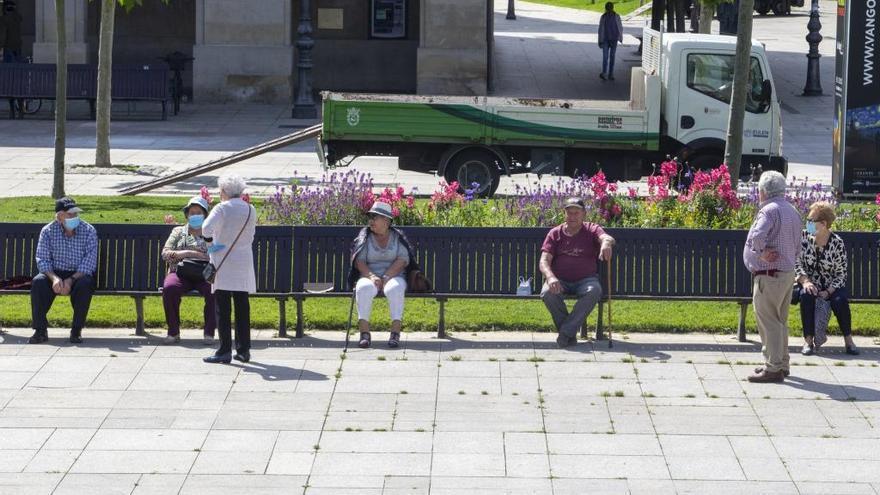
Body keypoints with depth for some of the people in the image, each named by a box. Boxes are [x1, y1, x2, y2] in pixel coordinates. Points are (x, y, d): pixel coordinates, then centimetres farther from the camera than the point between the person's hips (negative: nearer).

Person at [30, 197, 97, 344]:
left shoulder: (89, 231, -6)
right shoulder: (48, 231, -2)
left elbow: (89, 263, -12)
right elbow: (42, 260, -6)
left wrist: (71, 280, -26)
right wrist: (54, 278, -26)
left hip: (80, 275, -1)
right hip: (56, 273, 1)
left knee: (85, 284, -35)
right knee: (38, 282, -30)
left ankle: (76, 330, -24)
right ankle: (40, 330, -23)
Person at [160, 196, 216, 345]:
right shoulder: (178, 232, 21)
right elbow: (165, 253, 8)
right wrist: (188, 253, -10)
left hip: (204, 275, 0)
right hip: (181, 273, 0)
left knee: (213, 290, -35)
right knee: (169, 288, -34)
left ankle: (209, 333, -26)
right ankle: (173, 332, -23)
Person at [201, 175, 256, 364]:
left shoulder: (222, 209, -9)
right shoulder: (251, 211, 9)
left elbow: (207, 229, -23)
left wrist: (210, 242, -6)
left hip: (223, 263, -5)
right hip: (244, 265, 5)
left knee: (223, 308, -2)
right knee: (242, 308, 8)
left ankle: (225, 351, -4)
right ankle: (243, 350, 9)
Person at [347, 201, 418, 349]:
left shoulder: (398, 237, 7)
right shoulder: (365, 238, 10)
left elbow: (403, 260, -6)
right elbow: (358, 261, -1)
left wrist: (386, 277, -19)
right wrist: (372, 276, -19)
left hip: (393, 276, -1)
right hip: (369, 276, 1)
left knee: (395, 288, -37)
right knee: (364, 288, -35)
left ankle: (395, 333, -37)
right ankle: (364, 333, -38)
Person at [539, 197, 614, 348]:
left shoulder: (591, 230, 5)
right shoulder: (555, 233, 7)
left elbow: (607, 238, -19)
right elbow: (544, 261, -3)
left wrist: (606, 242, -47)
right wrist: (551, 278, -26)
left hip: (585, 280, -1)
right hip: (560, 280, 1)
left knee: (594, 291, -35)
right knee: (547, 293, -33)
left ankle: (566, 332, -28)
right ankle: (570, 334, -16)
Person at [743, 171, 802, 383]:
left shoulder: (769, 210, -16)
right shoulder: (792, 211, 15)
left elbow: (757, 236, -32)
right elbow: (797, 247, 22)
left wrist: (760, 253, -17)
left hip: (769, 276, -10)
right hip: (788, 273, 10)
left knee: (768, 322, -5)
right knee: (780, 322, 17)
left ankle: (773, 368, -5)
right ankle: (782, 364, 24)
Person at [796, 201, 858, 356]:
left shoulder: (837, 243, -10)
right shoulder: (804, 236, -4)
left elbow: (841, 273, -7)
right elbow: (797, 262, -3)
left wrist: (828, 292, -20)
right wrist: (805, 281, -20)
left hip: (831, 286, -1)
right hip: (810, 283, 1)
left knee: (841, 300, -31)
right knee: (806, 296, -32)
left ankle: (848, 340, -15)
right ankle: (808, 341, -27)